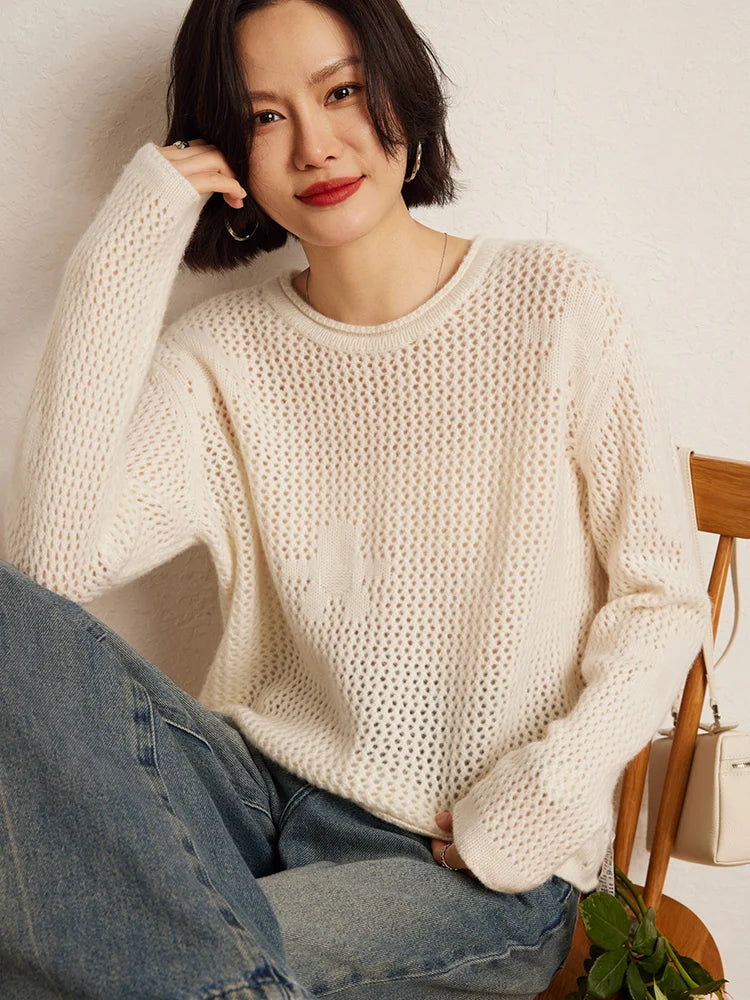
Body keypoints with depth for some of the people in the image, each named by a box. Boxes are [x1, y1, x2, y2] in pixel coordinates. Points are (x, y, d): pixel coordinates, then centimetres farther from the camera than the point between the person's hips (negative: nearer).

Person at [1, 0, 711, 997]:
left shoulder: (550, 300, -4)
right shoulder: (221, 352, 2)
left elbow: (665, 599, -1)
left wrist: (551, 790, -15)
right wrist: (121, 261, -14)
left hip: (483, 869, -4)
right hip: (259, 785, 5)